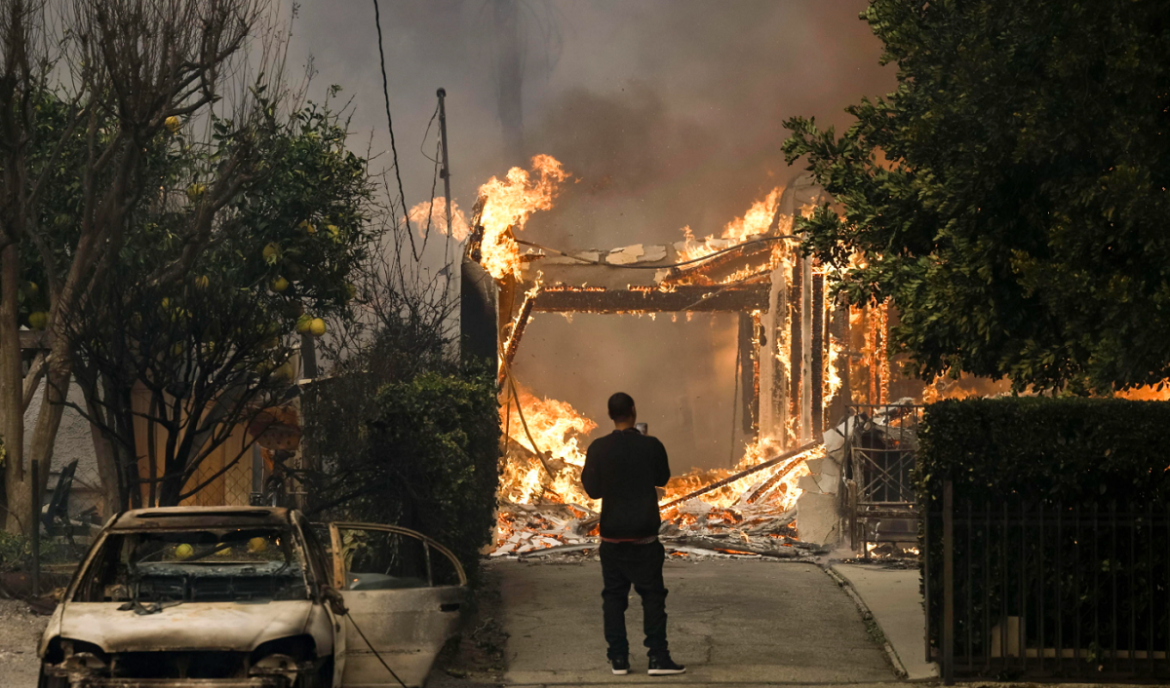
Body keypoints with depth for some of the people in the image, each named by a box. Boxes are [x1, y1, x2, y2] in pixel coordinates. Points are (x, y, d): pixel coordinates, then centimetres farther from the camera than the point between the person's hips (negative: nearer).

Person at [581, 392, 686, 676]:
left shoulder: (598, 449, -6)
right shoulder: (651, 446, -9)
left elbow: (593, 489, 2)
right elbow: (663, 478, 9)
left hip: (612, 535, 2)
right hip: (644, 535, -1)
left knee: (614, 595, 9)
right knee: (652, 595, 3)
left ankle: (618, 658, 6)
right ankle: (657, 657, -4)